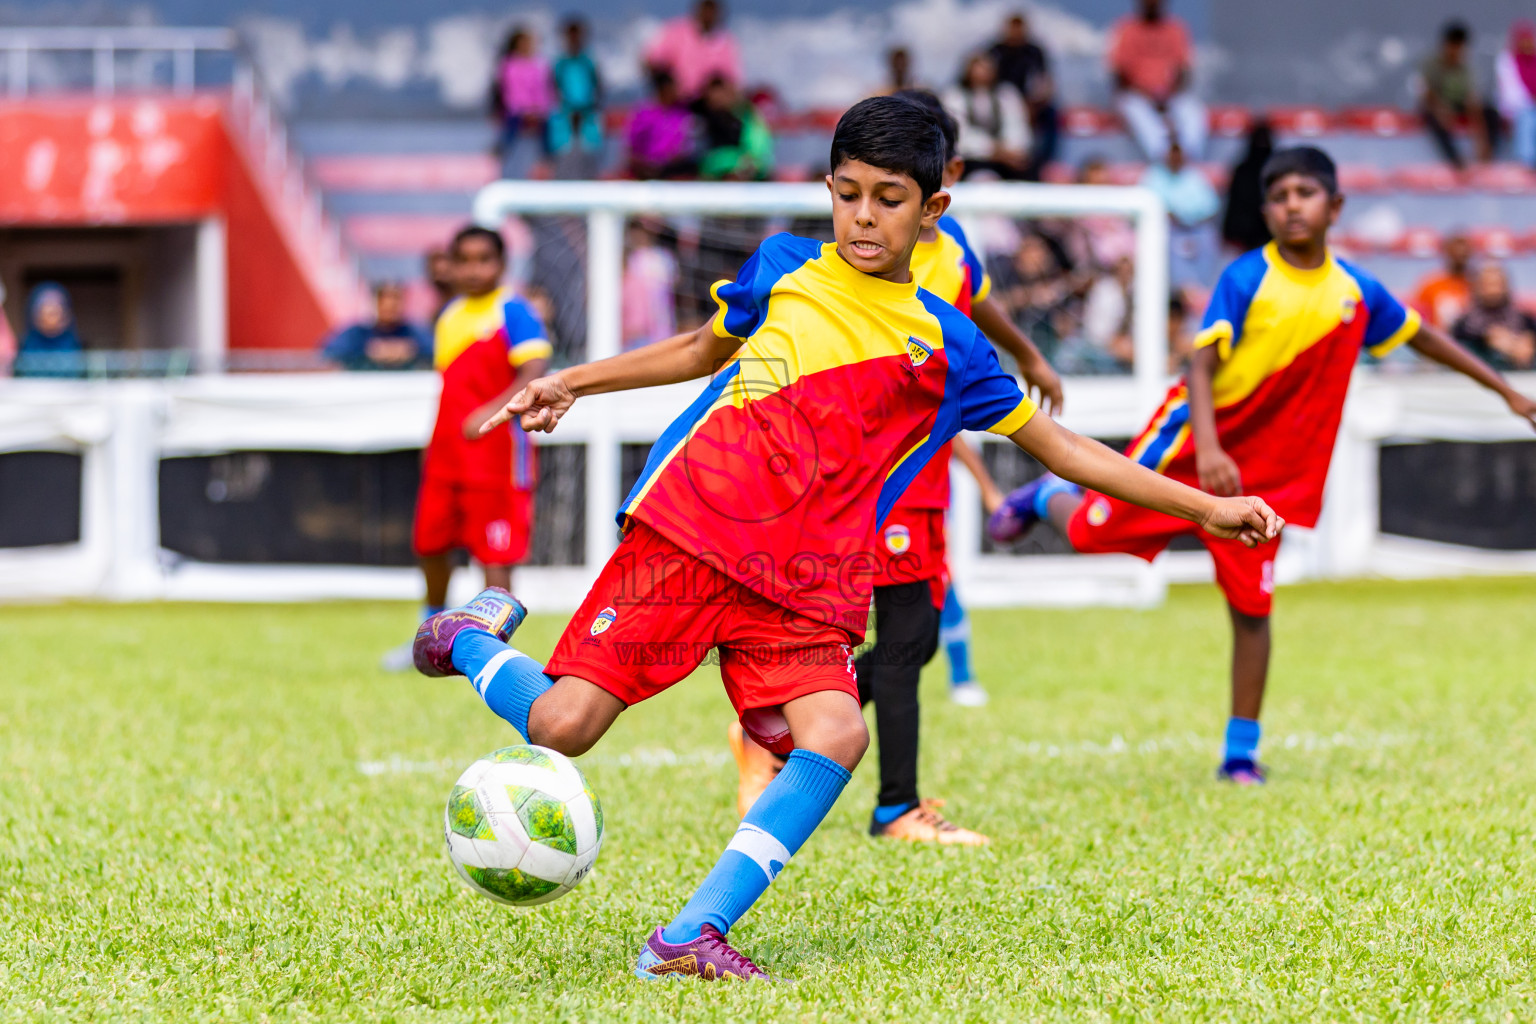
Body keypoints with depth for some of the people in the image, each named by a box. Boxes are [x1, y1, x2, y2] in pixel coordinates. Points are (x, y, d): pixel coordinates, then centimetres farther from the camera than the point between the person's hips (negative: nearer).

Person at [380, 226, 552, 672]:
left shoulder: (513, 312, -8)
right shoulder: (449, 318, 15)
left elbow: (534, 372, -20)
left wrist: (491, 413, -32)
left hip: (496, 450, -8)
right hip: (445, 451, 8)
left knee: (494, 552, -7)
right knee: (430, 543, 15)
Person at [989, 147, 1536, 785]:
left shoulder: (1356, 292, 1)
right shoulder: (1246, 280, -13)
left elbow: (1423, 338, 17)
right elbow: (1200, 366, -20)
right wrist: (1207, 449, -36)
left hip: (1271, 476, 3)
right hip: (1196, 449, -3)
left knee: (1252, 608, -1)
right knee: (1091, 532, -2)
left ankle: (1241, 753, 8)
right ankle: (1048, 496, 35)